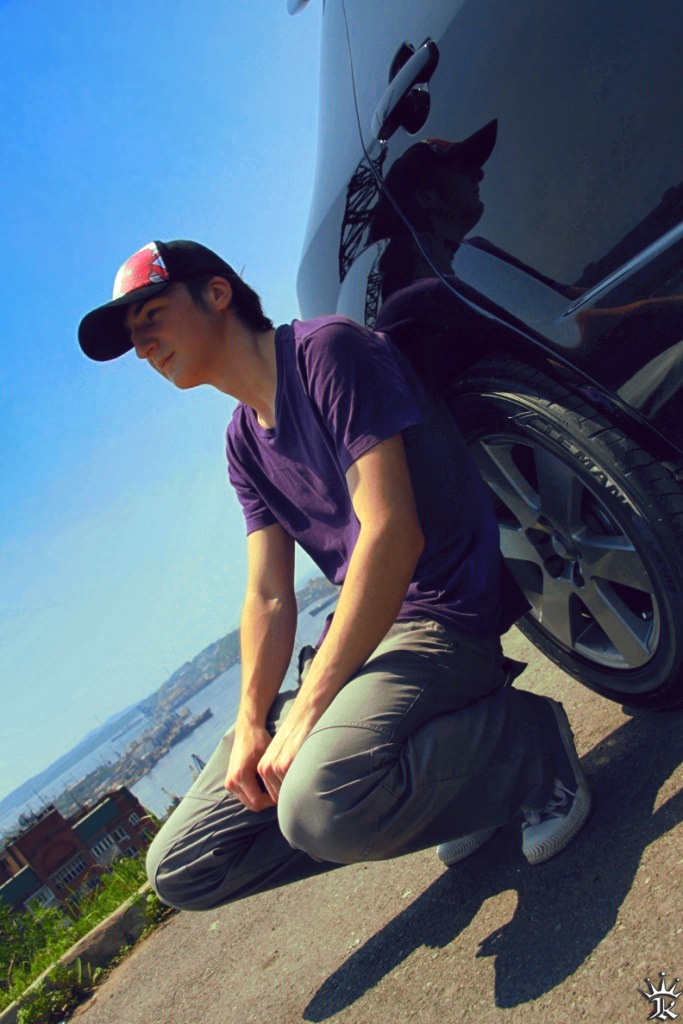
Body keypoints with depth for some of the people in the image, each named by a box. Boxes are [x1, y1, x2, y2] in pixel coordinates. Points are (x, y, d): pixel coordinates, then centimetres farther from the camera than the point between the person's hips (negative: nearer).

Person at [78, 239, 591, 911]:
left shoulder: (326, 350, -10)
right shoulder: (244, 441, 15)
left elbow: (394, 533, -21)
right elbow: (268, 597, 8)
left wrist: (306, 710, -21)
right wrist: (250, 724, -7)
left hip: (442, 621, -8)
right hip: (359, 639, 8)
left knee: (319, 806, -37)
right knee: (179, 871, 2)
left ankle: (531, 743, -8)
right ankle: (434, 779, 6)